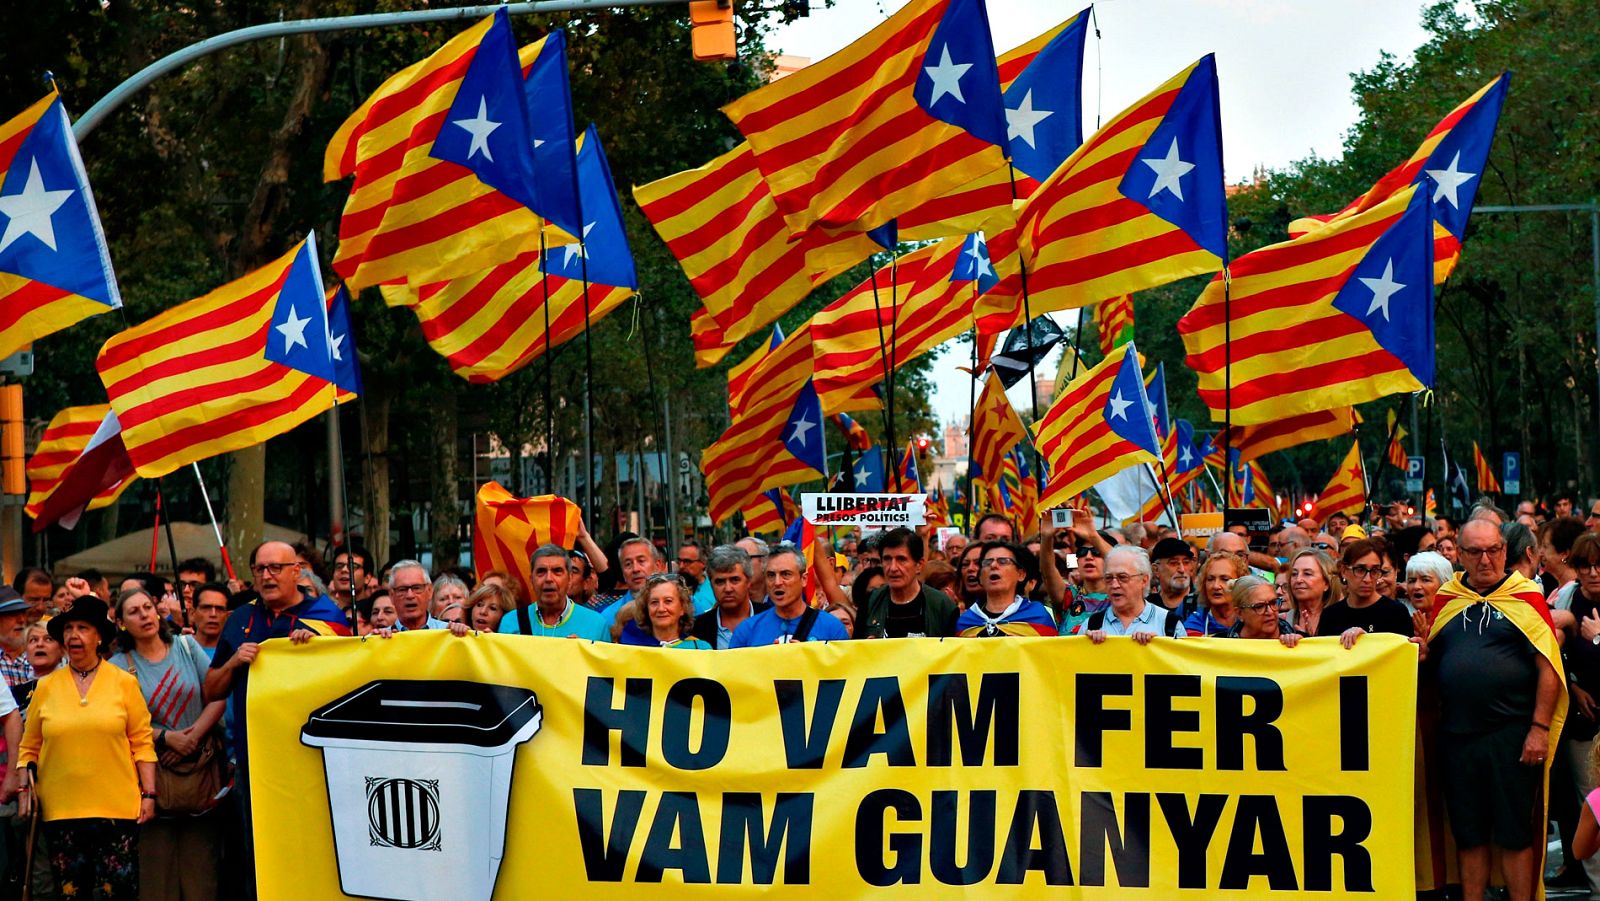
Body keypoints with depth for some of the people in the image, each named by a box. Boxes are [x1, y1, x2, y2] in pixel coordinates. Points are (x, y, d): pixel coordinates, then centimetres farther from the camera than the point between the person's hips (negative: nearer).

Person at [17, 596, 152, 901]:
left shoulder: (124, 682, 4)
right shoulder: (46, 687, 8)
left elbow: (142, 742, 3)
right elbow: (29, 747, 12)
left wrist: (149, 794, -1)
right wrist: (25, 786, 0)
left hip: (117, 807, -2)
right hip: (61, 810, 2)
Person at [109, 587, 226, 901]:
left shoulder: (186, 646, 8)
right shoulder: (118, 666, 3)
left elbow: (218, 696, 2)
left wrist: (193, 736, -9)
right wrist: (165, 738, -14)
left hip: (199, 764, 1)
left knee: (200, 860, -2)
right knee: (157, 860, -6)